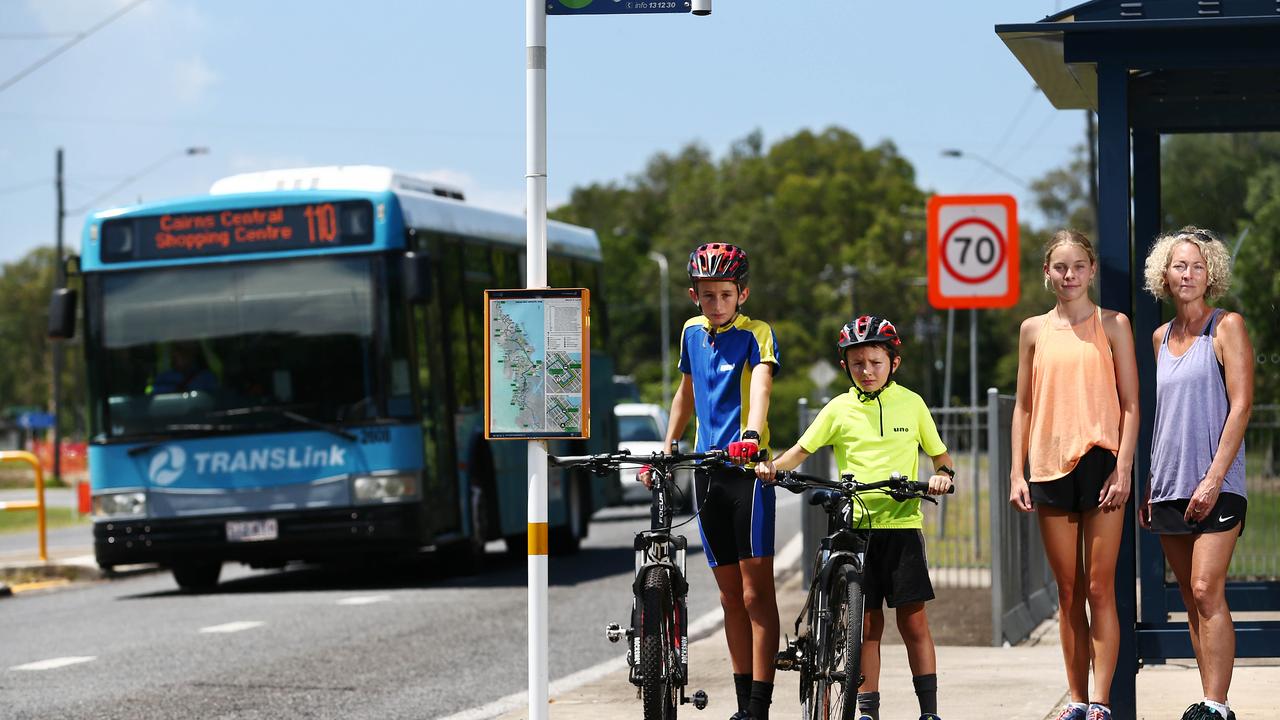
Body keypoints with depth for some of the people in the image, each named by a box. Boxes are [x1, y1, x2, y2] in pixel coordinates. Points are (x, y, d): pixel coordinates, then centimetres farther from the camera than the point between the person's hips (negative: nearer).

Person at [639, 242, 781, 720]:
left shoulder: (756, 335, -7)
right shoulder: (692, 332, 11)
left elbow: (761, 383, -24)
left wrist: (751, 435, -42)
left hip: (747, 466, -6)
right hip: (706, 469, 6)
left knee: (756, 591, -10)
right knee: (730, 595, 9)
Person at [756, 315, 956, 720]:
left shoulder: (911, 404, 6)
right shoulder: (840, 409, 6)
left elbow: (939, 454, 14)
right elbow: (803, 449, 8)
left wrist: (943, 475, -7)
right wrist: (773, 466, -10)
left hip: (901, 523, -1)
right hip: (854, 526, 1)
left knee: (913, 620, -3)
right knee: (867, 623, 4)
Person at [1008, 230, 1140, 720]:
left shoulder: (1112, 325, 3)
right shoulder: (1034, 330, 10)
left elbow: (1130, 404, 1)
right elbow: (1023, 406, 13)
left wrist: (1123, 468, -9)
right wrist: (1017, 472, 6)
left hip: (1099, 463, -3)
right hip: (1050, 467, 3)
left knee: (1099, 590, -5)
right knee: (1068, 592, 6)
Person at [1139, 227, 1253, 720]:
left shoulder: (1227, 327, -3)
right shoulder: (1160, 338, 15)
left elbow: (1240, 405, -9)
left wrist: (1214, 477, -17)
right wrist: (1149, 486, 15)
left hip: (1214, 485, -6)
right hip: (1169, 486, 6)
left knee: (1207, 591, -16)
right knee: (1192, 599, 6)